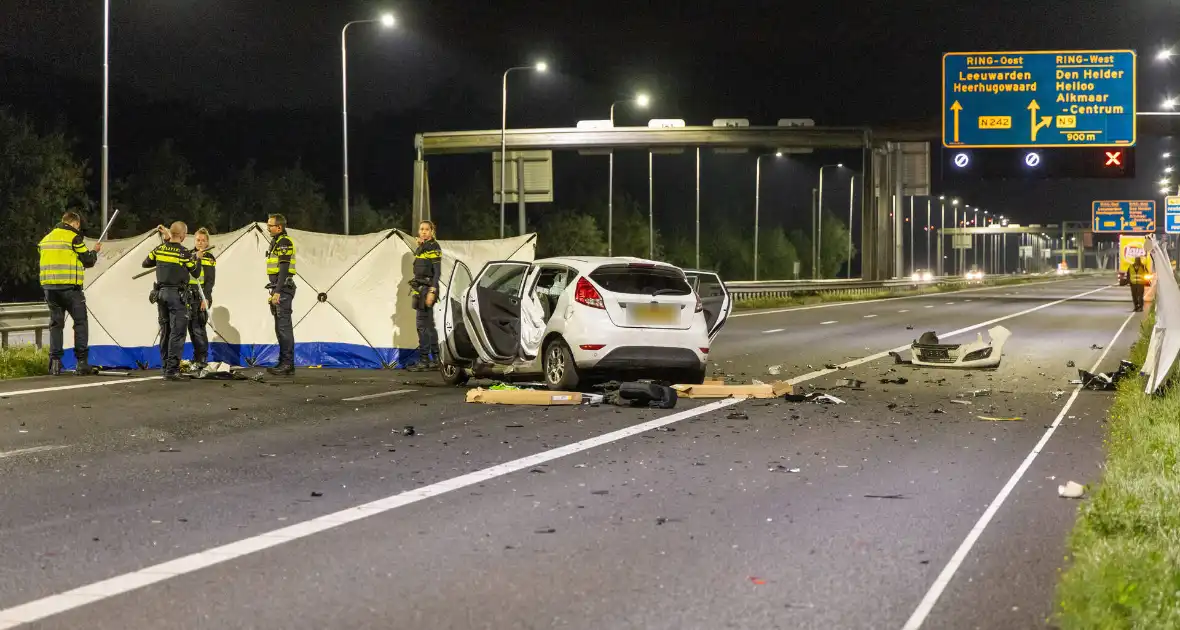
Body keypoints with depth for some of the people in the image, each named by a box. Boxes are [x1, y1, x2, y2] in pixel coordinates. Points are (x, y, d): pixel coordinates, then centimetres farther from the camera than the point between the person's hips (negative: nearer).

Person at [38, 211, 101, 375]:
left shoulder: (46, 238, 15)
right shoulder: (74, 237, -5)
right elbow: (88, 261, -4)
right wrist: (95, 252, 17)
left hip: (49, 286, 6)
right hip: (69, 287, -6)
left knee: (56, 323, 10)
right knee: (80, 322, 3)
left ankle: (55, 362, 2)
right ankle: (82, 362, -3)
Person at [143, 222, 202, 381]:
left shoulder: (159, 249, 4)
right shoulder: (185, 253, -12)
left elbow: (146, 263, 17)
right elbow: (196, 273, -2)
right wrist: (197, 259, 15)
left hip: (161, 293, 6)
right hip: (177, 294, -6)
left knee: (165, 332, 14)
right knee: (177, 333, -6)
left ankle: (165, 367, 19)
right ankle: (172, 370, -12)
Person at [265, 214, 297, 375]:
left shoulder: (284, 242, -12)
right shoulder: (276, 241, 19)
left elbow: (284, 269, -19)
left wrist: (277, 292, -23)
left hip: (283, 289, -11)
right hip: (278, 289, 11)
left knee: (284, 326, -11)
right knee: (280, 327, 12)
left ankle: (288, 364, -11)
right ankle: (283, 362, 17)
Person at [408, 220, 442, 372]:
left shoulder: (434, 247, -10)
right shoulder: (420, 248, 16)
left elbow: (437, 272, -15)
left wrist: (432, 291, -22)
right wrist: (416, 290, 20)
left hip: (427, 289, -9)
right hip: (420, 288, 9)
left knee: (422, 324, -11)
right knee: (429, 325, 11)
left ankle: (423, 361, -11)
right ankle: (435, 359, 14)